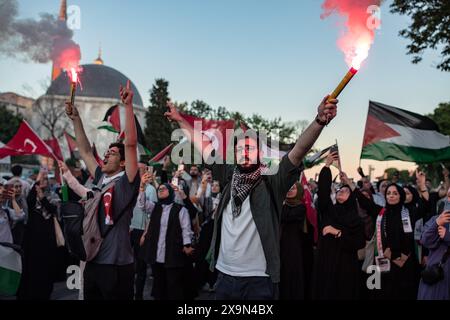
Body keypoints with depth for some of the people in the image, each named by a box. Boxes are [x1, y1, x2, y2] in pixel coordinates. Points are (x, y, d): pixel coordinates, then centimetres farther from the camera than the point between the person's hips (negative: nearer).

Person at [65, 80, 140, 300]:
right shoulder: (100, 179, 10)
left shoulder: (127, 181, -7)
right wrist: (76, 119, 13)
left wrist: (128, 106, -20)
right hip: (93, 261, 7)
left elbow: (131, 143, -17)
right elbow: (85, 151, 17)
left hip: (117, 264, -7)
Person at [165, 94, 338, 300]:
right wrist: (180, 120, 20)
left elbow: (299, 150, -19)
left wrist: (319, 121, -33)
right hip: (225, 275, 5)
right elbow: (203, 147, 14)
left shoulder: (271, 181, -6)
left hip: (259, 279, -4)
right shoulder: (229, 178, 7)